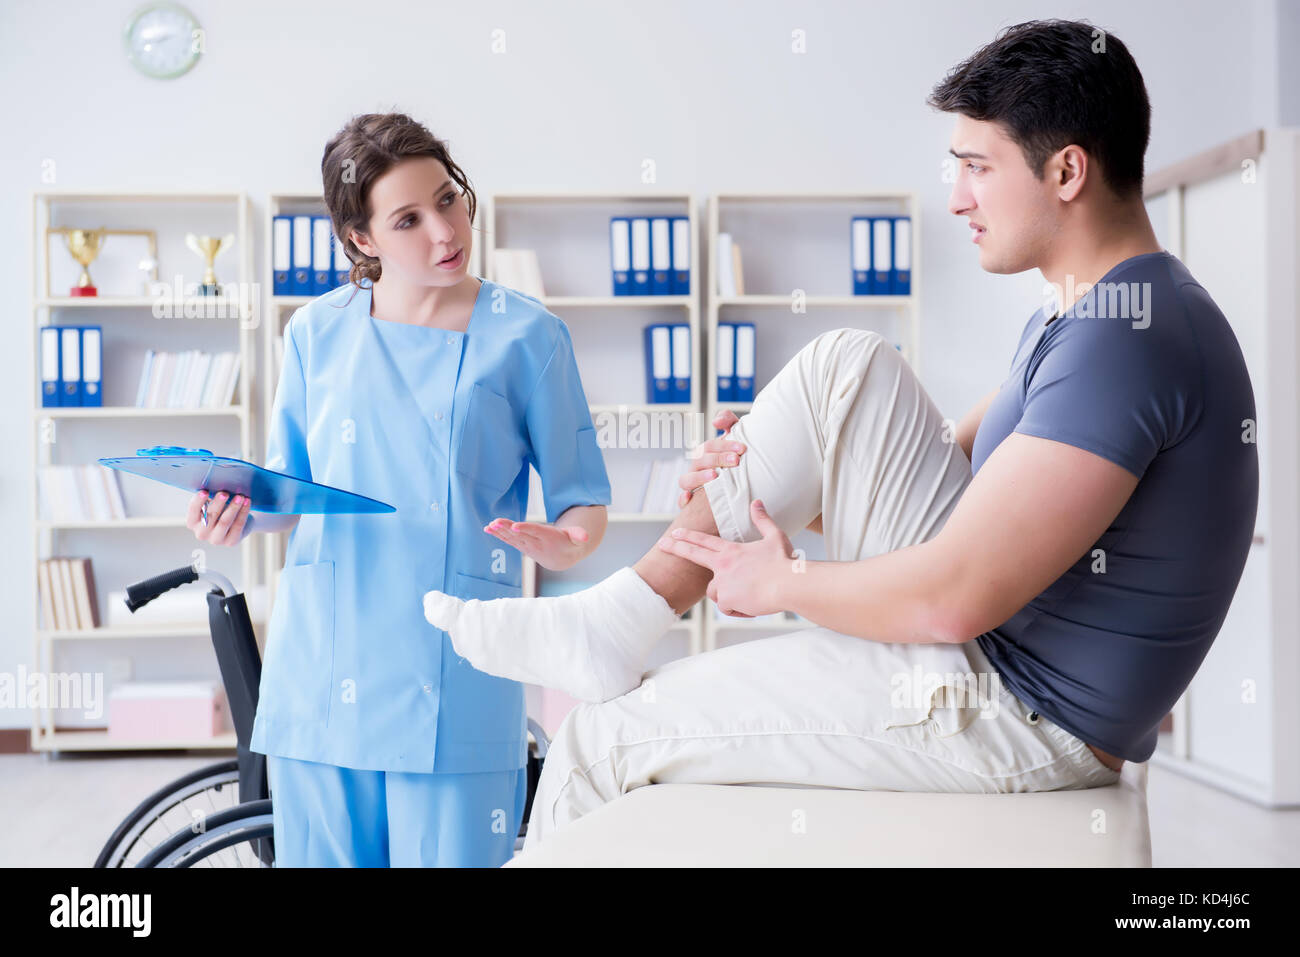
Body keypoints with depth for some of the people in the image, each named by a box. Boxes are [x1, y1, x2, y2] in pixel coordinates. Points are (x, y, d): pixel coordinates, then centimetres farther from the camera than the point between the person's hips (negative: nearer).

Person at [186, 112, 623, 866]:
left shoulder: (526, 337, 0)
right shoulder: (318, 332, 9)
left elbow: (584, 498, 3)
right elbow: (292, 486, 17)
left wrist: (566, 544, -19)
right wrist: (242, 512, -5)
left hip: (453, 676, -2)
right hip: (322, 663, 3)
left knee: (449, 853, -1)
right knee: (322, 853, 9)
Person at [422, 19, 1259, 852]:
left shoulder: (1128, 339, -24)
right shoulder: (1086, 314, 11)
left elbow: (954, 600, -29)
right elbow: (960, 458, 19)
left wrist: (780, 581, -11)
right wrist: (769, 474, 4)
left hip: (1020, 717, -10)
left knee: (601, 736, -4)